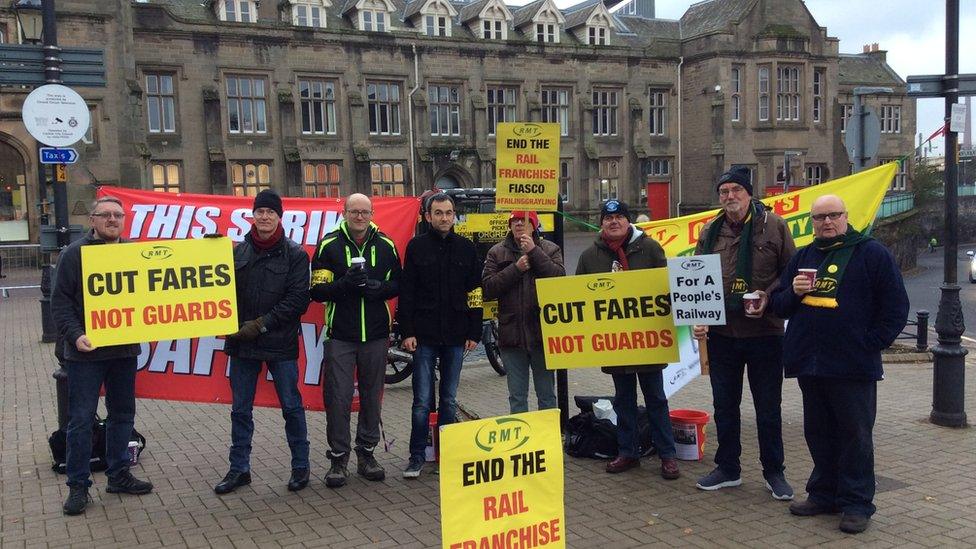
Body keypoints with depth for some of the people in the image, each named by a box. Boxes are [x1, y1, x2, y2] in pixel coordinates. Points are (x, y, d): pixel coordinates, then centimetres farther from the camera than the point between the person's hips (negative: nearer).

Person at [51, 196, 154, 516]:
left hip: (125, 350, 4)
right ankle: (78, 485, 10)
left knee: (122, 414, 12)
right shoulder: (75, 253, -4)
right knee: (81, 419, 1)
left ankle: (118, 475, 25)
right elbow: (60, 300, -7)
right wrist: (74, 334, -19)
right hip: (86, 352, -4)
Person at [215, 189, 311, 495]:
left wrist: (261, 324, -15)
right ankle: (239, 469, 23)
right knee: (240, 409, 10)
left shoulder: (295, 255, -4)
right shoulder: (238, 252, 6)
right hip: (242, 344, 3)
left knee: (291, 406, 6)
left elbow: (298, 299, -10)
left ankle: (300, 466, 20)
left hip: (281, 343, -3)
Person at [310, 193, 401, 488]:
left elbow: (398, 284, 10)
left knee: (372, 395, 11)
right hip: (339, 335, -2)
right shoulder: (329, 245, -1)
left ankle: (366, 453, 24)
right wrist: (344, 283, -21)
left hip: (376, 334, 2)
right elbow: (317, 290, -3)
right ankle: (338, 458, 12)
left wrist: (379, 288, -12)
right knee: (338, 397, -1)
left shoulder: (385, 245, 5)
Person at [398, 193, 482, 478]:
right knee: (422, 401, 0)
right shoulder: (416, 247, 0)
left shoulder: (466, 248, 6)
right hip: (424, 336, -2)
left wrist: (474, 332, 2)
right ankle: (417, 456, 11)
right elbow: (406, 292, -1)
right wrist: (407, 331, -7)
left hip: (455, 336, 2)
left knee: (449, 399, 10)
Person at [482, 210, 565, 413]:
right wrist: (516, 268, -12)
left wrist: (534, 252, -15)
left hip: (543, 333, -1)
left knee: (546, 395, 10)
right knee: (517, 397, 9)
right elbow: (487, 289, -4)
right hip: (511, 334, 1)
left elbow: (560, 278, -13)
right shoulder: (497, 252, 7)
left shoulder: (550, 249, 5)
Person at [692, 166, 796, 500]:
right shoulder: (710, 232, 6)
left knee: (768, 407, 8)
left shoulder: (773, 226, -3)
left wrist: (768, 297, -16)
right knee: (724, 405, 13)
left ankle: (774, 472, 23)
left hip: (765, 331, -3)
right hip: (721, 333, 3)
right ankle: (727, 469, 27)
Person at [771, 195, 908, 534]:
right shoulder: (802, 257, 14)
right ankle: (823, 494, 26)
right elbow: (780, 305, 16)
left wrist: (871, 344, -10)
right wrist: (793, 292, -6)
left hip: (854, 366, -5)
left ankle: (857, 503, 12)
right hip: (809, 365, 5)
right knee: (819, 433, 14)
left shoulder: (872, 254, -2)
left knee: (855, 435, 3)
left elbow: (895, 306, -3)